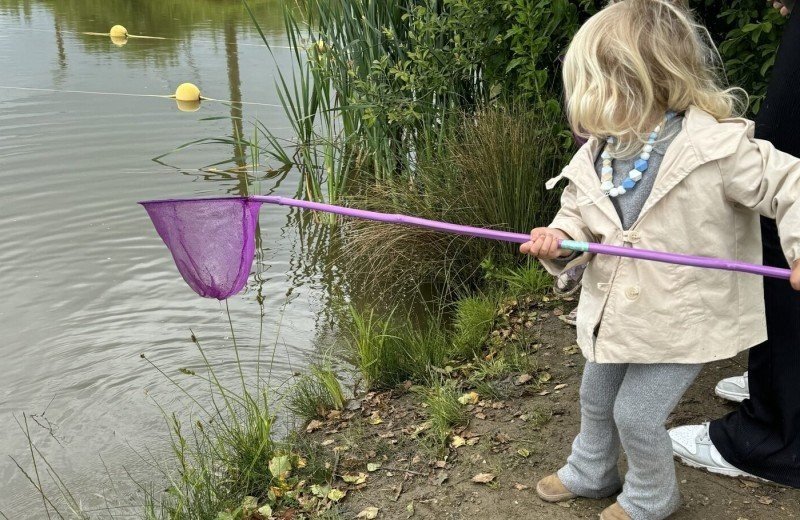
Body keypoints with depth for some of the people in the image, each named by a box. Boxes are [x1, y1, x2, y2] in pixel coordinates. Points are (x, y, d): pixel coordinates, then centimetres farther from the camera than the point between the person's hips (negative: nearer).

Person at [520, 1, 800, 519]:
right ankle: (591, 473, 51)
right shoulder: (597, 155, -6)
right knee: (596, 398, 23)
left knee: (636, 414, 2)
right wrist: (560, 239, -17)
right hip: (614, 312, 7)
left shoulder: (718, 147, -24)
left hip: (681, 320, -6)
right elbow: (580, 213, 5)